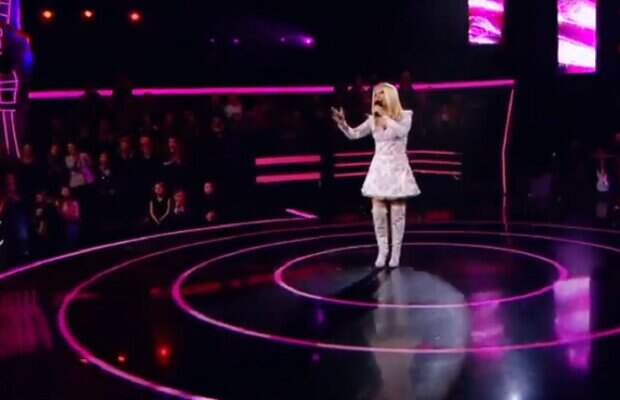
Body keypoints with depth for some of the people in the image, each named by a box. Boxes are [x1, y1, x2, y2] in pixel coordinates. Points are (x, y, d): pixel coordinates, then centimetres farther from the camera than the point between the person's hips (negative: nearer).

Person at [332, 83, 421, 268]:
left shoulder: (405, 115, -4)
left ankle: (396, 252, 11)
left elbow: (401, 131, -24)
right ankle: (382, 251, 13)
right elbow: (353, 134, -2)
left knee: (397, 213, 1)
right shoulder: (373, 119, 5)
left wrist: (384, 115, -21)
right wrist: (342, 122, -19)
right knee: (378, 213, 0)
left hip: (398, 168, -3)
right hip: (379, 168, 3)